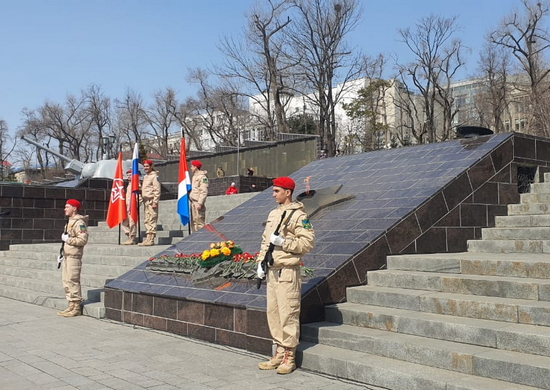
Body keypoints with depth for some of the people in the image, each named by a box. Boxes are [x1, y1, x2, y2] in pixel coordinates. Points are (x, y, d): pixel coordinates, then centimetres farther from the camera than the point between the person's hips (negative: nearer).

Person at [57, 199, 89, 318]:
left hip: (74, 256, -10)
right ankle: (71, 305, 18)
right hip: (66, 256, 10)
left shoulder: (79, 222, -12)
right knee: (66, 281, 11)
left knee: (73, 281, -8)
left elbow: (83, 240, -21)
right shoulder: (69, 222, 19)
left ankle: (76, 307, -2)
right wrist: (62, 254, 23)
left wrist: (67, 239, -17)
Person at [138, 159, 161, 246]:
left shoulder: (154, 176, -7)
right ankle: (148, 238, 15)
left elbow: (157, 191, -13)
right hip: (146, 201, 9)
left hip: (152, 201, -9)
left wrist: (155, 202, -19)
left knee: (152, 220, -9)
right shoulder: (145, 177, 20)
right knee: (146, 220, 10)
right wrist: (142, 199, 17)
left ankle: (151, 240, -10)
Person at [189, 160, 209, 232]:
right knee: (194, 222, 13)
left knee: (200, 222, -11)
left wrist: (200, 203, -23)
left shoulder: (202, 177, -10)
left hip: (198, 203, -10)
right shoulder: (194, 176, 20)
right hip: (193, 202, 10)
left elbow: (204, 192, -17)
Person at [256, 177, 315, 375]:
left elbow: (307, 243, -14)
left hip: (287, 272, -8)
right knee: (273, 313, 12)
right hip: (272, 271, 8)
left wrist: (283, 242, -18)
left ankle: (289, 358, 6)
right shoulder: (273, 214, 16)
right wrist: (261, 262, 12)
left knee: (288, 314, -4)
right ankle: (279, 354, 23)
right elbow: (265, 241, 21)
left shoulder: (299, 215, -8)